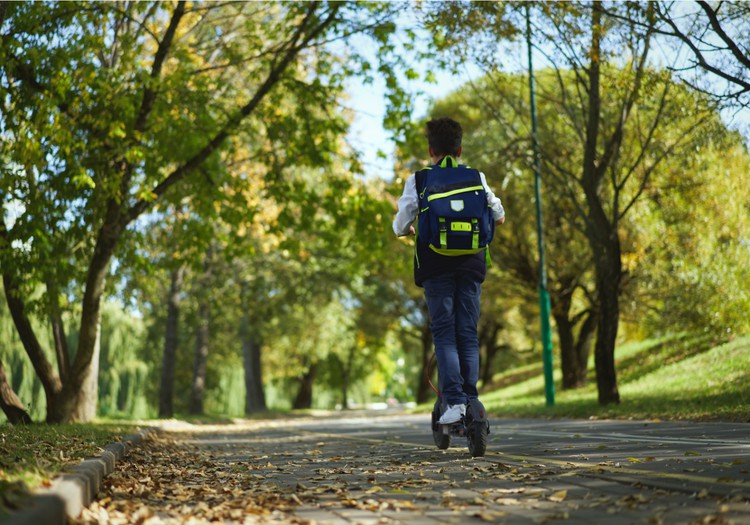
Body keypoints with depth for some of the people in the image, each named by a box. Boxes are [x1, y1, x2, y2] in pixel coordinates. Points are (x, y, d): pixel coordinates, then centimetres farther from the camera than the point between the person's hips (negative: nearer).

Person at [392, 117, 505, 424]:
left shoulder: (418, 180, 2)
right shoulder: (476, 177, 9)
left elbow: (400, 227, 1)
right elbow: (498, 218, 18)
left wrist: (411, 229, 24)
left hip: (435, 266, -2)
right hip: (471, 264, 2)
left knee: (444, 334, -2)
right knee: (468, 333, 8)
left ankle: (455, 401, -12)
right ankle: (471, 397, 4)